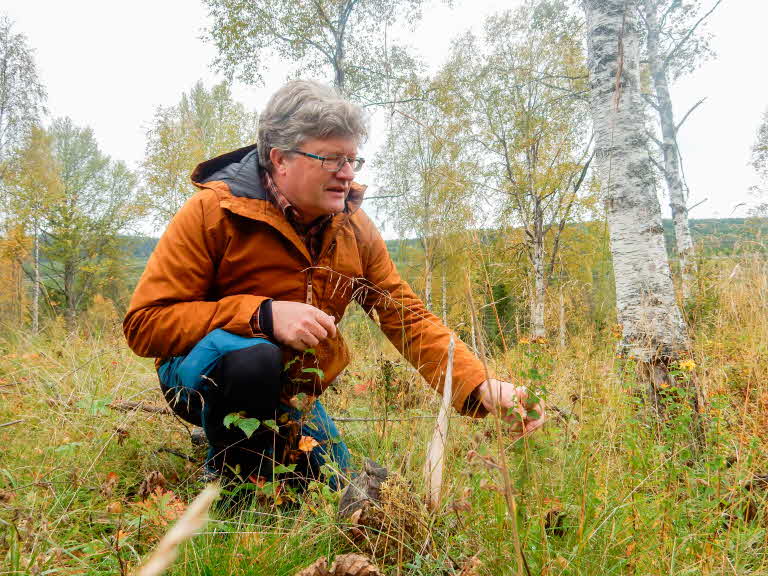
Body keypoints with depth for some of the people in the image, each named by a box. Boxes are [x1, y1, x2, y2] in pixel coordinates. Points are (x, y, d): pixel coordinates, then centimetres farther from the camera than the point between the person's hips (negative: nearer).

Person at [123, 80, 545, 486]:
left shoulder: (354, 228, -7)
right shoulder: (212, 212, -20)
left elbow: (407, 317, -8)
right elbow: (144, 323, -22)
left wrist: (479, 386, -24)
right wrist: (264, 316, -34)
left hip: (292, 394, 5)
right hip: (203, 376, -5)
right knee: (252, 355, -37)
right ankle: (228, 475, -9)